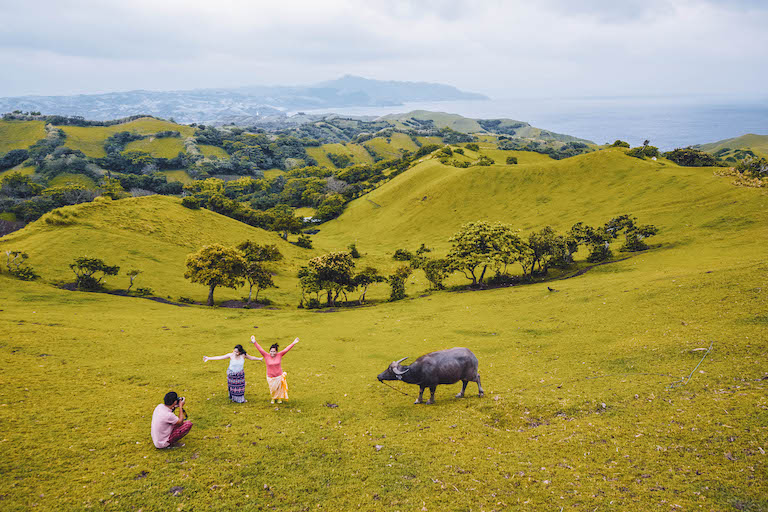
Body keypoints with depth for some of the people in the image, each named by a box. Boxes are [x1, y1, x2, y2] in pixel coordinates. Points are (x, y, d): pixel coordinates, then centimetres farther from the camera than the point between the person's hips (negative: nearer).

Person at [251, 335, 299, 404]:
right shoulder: (266, 356, -13)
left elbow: (286, 349, -13)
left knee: (279, 388, 18)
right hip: (270, 377, 0)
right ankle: (273, 398, 46)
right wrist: (254, 342, -31)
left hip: (279, 376, 1)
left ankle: (279, 398, 45)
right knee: (272, 389, 16)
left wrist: (293, 343, -17)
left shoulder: (279, 355, -11)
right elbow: (260, 349, -21)